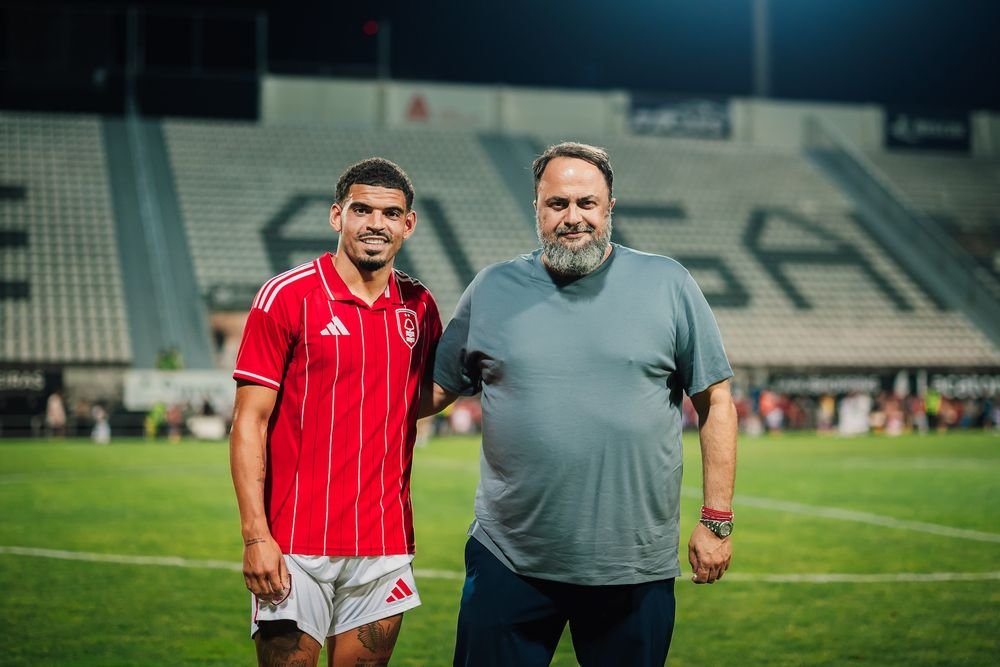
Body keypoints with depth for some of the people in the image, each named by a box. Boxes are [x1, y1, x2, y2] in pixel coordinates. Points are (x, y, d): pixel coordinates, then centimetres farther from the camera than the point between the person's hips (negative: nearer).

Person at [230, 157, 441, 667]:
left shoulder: (418, 306, 8)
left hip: (385, 546, 4)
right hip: (296, 546, -4)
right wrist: (255, 534, -15)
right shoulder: (286, 296, -5)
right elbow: (249, 421, -7)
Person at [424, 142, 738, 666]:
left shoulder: (667, 284, 1)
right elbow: (433, 391, 10)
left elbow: (714, 401, 3)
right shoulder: (491, 290, 5)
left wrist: (716, 520, -1)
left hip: (636, 565, -1)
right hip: (508, 563, 1)